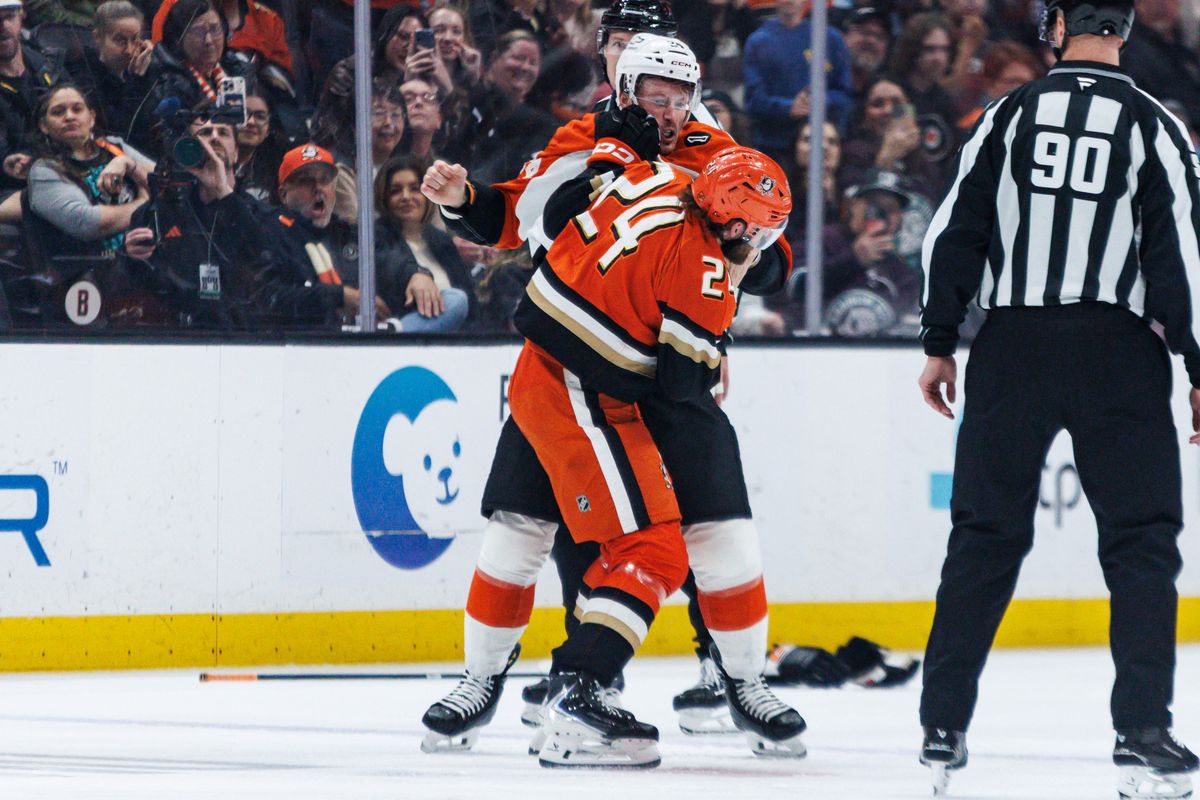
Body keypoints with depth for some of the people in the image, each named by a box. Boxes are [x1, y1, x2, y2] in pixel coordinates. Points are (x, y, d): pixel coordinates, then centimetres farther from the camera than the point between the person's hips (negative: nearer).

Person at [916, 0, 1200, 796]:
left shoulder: (1010, 114, 5)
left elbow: (954, 232, 4)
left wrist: (940, 342, 11)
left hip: (1014, 345, 2)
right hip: (1116, 347, -2)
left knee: (986, 534, 10)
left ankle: (943, 729, 9)